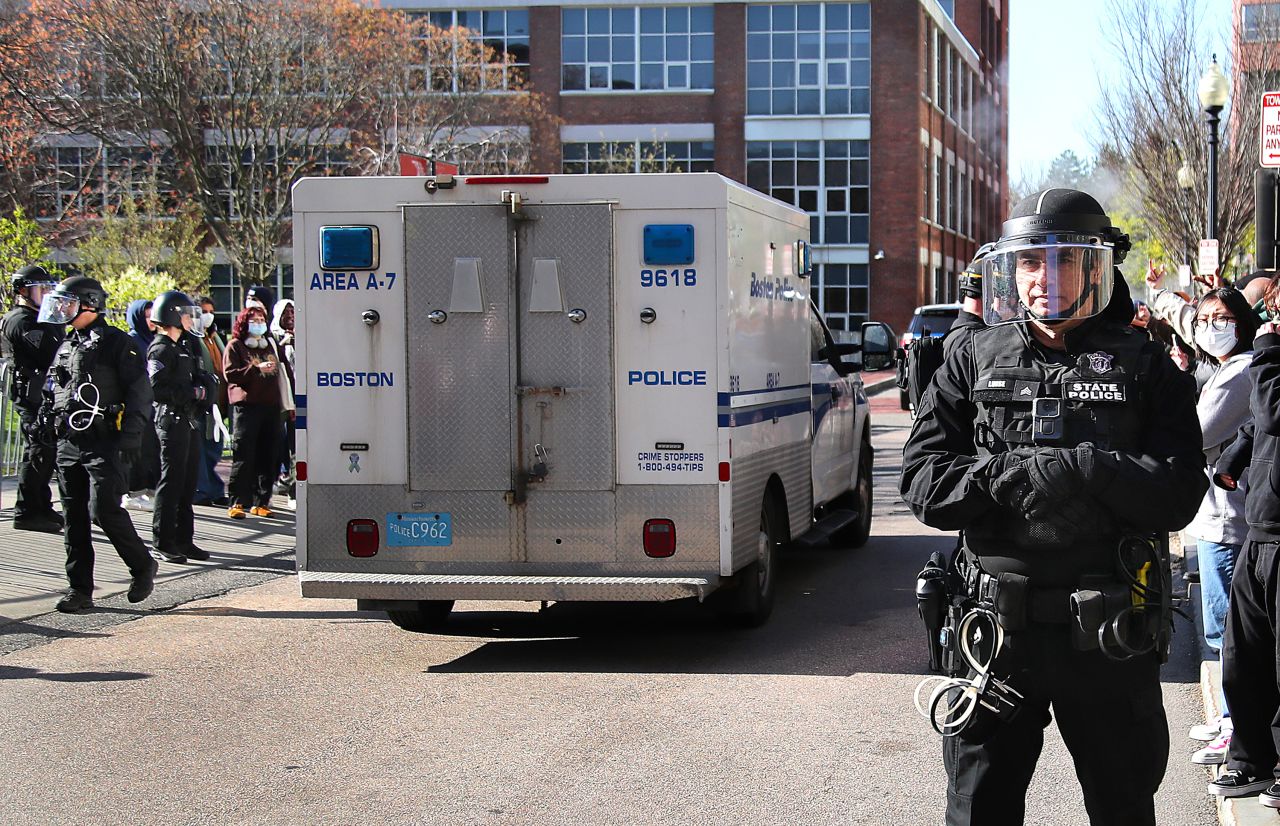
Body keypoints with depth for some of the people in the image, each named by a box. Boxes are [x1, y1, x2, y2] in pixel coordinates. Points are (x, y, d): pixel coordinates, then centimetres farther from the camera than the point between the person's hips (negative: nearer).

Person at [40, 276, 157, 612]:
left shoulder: (117, 343, -4)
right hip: (68, 445, 7)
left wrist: (130, 436, -15)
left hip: (104, 444, -7)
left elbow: (139, 392, -9)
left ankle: (142, 566, 7)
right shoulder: (66, 346, 18)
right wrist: (55, 427, 19)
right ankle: (80, 589, 11)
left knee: (104, 510, -14)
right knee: (74, 518, 6)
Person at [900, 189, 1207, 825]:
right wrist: (1005, 477, -19)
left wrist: (1086, 469, -22)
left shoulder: (1142, 366, 2)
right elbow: (921, 477, -2)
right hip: (997, 626, 1)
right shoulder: (976, 360, 5)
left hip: (1111, 631, -1)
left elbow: (1180, 494, -8)